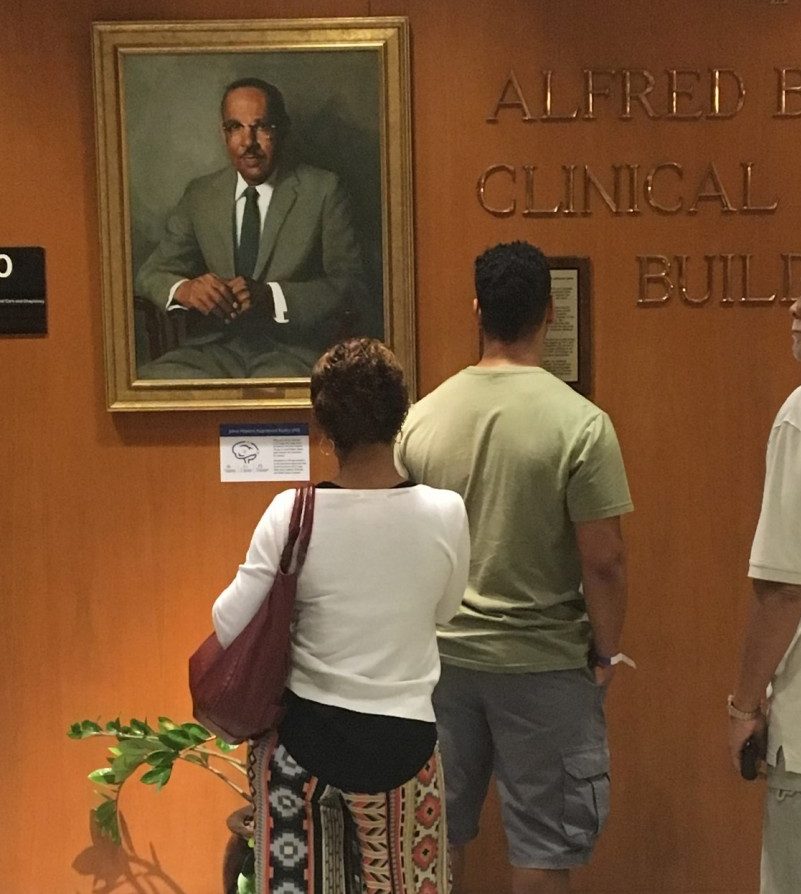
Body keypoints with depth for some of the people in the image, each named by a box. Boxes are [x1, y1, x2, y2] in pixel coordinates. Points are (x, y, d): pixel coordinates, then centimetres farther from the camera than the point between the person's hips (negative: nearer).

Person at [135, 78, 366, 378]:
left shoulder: (323, 190, 3)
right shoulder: (200, 194, 14)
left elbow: (350, 285, -3)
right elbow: (151, 274, 11)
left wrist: (271, 296, -20)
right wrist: (184, 289, -16)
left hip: (294, 353, -3)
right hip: (215, 349, 3)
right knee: (150, 378, -25)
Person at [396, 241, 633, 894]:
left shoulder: (423, 416, -3)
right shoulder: (580, 423, -15)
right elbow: (604, 561, -15)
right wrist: (605, 652, 1)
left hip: (440, 656, 4)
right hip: (544, 664, -4)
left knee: (439, 834, 18)